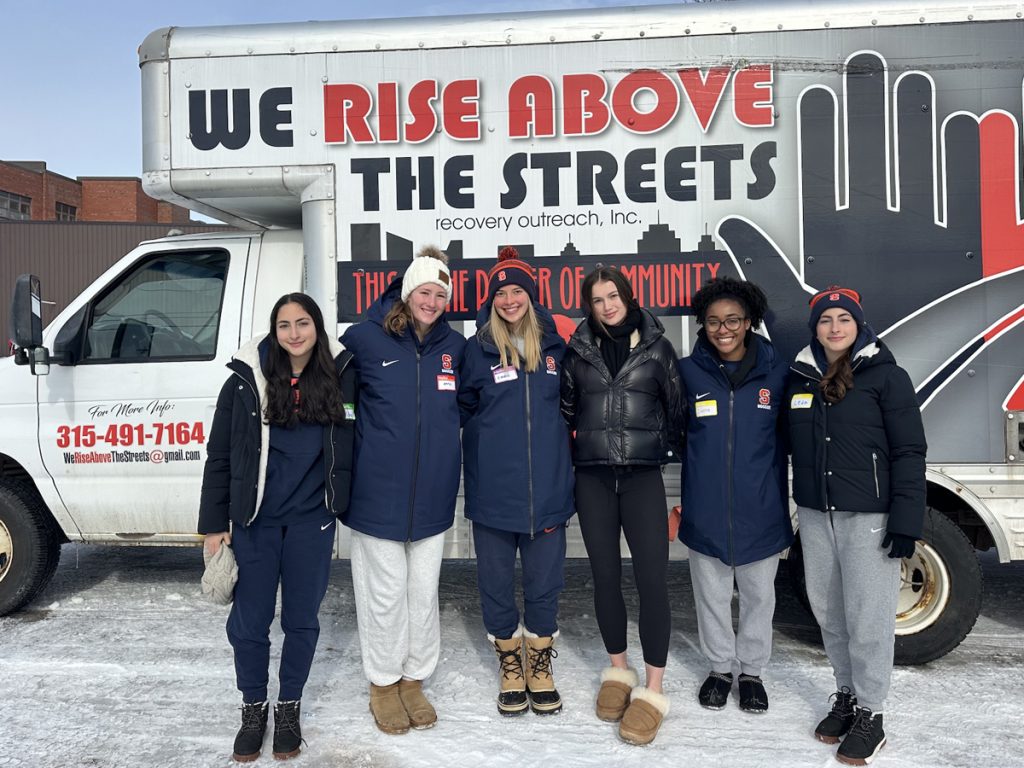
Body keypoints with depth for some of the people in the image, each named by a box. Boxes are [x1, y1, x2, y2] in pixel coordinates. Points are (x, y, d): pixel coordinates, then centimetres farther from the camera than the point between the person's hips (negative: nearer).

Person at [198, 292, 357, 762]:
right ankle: (253, 709, 30)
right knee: (250, 619, 8)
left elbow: (348, 449, 7)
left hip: (312, 521, 1)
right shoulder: (246, 380, -3)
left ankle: (289, 707, 31)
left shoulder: (341, 378, -2)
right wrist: (214, 524, -1)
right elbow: (219, 457, 0)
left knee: (301, 618, 11)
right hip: (254, 520, 0)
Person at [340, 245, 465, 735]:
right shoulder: (366, 338, -7)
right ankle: (383, 683, 28)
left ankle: (414, 678, 33)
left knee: (424, 592, 14)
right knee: (385, 592, 8)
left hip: (433, 492, 3)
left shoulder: (455, 346, 3)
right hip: (379, 491, -3)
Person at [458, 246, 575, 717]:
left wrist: (554, 444, 6)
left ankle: (540, 666, 31)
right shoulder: (478, 349, -1)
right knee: (497, 582, 10)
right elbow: (464, 409, 8)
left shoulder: (555, 346, 5)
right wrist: (492, 436, -2)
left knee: (544, 582, 10)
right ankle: (509, 665, 31)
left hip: (547, 486, 1)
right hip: (493, 489, -1)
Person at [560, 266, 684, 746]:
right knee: (605, 576, 9)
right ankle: (619, 670, 27)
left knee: (651, 578, -6)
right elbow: (565, 412, 13)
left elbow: (676, 408, 8)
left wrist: (675, 453, 9)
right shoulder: (578, 350, 7)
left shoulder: (656, 346, 3)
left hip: (642, 475, -2)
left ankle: (652, 690, 6)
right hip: (593, 478, 2)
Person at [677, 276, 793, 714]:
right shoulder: (689, 372, -4)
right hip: (705, 511, 0)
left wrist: (788, 504, 3)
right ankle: (719, 668, 35)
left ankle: (752, 671, 36)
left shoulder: (775, 371, -4)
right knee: (711, 595, 15)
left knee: (758, 595, 16)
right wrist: (678, 501, 0)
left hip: (760, 511, 0)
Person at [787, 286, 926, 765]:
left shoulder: (886, 376, -4)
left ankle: (870, 715, 15)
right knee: (829, 612, 13)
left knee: (868, 617, 0)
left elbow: (909, 451, -7)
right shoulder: (800, 378, 8)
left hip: (868, 516, -4)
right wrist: (797, 506, 12)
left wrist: (906, 523, -12)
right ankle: (846, 695, 30)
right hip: (814, 514, 5)